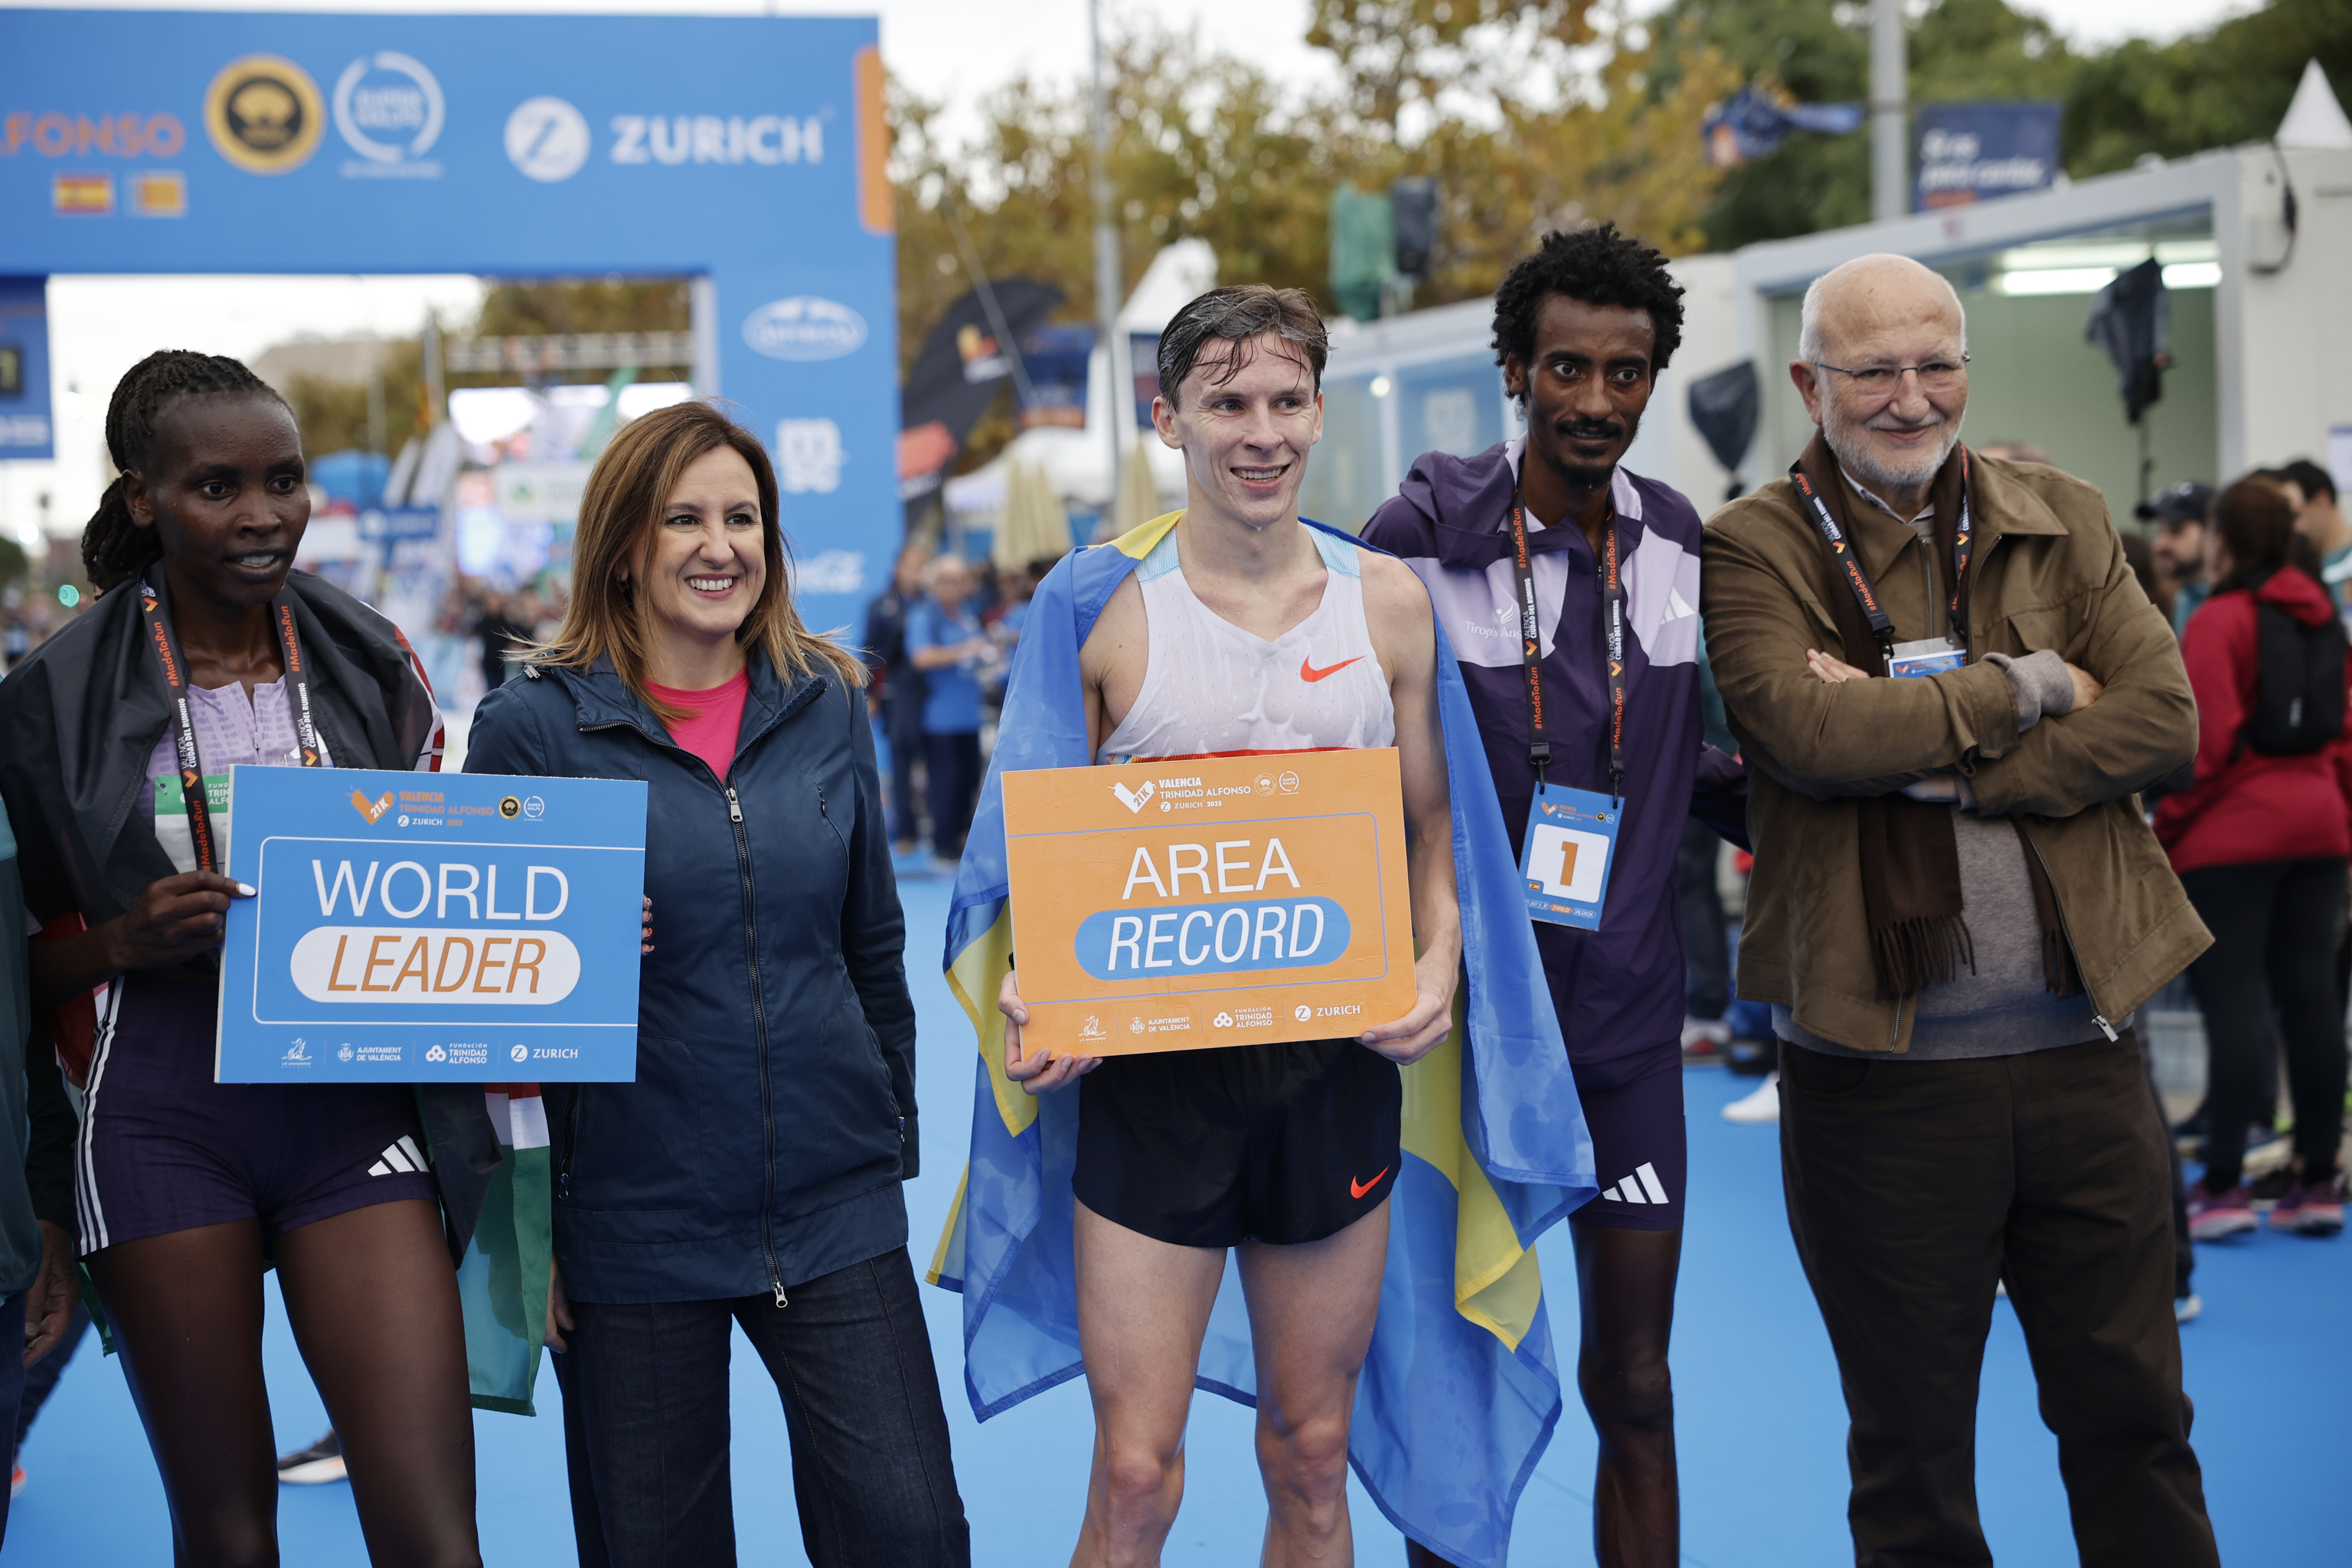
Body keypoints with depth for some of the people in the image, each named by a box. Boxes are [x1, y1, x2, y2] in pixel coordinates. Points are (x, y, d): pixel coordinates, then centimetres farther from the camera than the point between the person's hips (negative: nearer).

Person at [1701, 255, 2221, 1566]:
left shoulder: (2064, 524, 8)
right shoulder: (1753, 552, -2)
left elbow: (2163, 719, -5)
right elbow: (1808, 730, -20)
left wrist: (1930, 758, -14)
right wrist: (2030, 688, -10)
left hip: (2081, 1050, 3)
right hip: (1879, 1066, -3)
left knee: (2135, 1416, 13)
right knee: (1912, 1450, 11)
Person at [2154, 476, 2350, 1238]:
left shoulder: (2219, 620, -10)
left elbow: (2210, 740, -14)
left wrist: (2165, 827, -6)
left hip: (2233, 833, -6)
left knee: (2234, 1002, -5)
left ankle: (2223, 1183, -3)